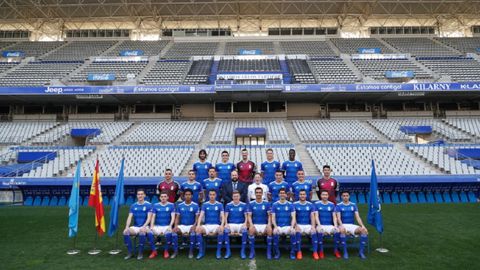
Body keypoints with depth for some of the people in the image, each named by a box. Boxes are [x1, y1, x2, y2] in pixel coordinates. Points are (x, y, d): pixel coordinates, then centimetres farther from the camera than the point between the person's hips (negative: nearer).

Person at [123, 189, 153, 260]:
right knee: (125, 232, -24)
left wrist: (143, 227, -26)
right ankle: (130, 252, -9)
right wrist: (127, 227, -17)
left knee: (142, 232, -37)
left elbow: (149, 218, -11)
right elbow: (129, 217, 0)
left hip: (144, 226, -4)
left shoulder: (148, 205, -4)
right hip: (135, 227, 4)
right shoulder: (133, 206, 8)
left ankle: (140, 252, -17)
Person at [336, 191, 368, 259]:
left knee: (364, 230, -24)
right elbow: (338, 218, -9)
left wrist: (362, 225, -15)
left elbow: (357, 217, 3)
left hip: (352, 225, 3)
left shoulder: (353, 205, 11)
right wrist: (341, 226, -29)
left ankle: (361, 251, -15)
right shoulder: (338, 206, 2)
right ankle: (345, 252, -28)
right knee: (342, 230, -38)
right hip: (343, 225, -3)